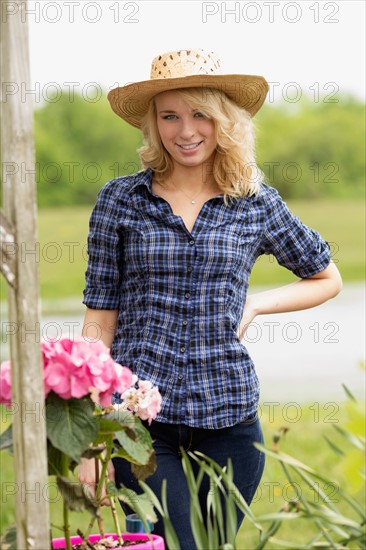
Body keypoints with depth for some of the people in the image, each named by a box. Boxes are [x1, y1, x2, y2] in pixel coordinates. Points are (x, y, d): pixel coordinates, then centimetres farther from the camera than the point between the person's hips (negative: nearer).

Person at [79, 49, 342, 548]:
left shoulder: (258, 205, 5)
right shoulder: (120, 200, 2)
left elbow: (327, 278, 19)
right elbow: (100, 319, 2)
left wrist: (255, 304, 2)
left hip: (227, 412, 2)